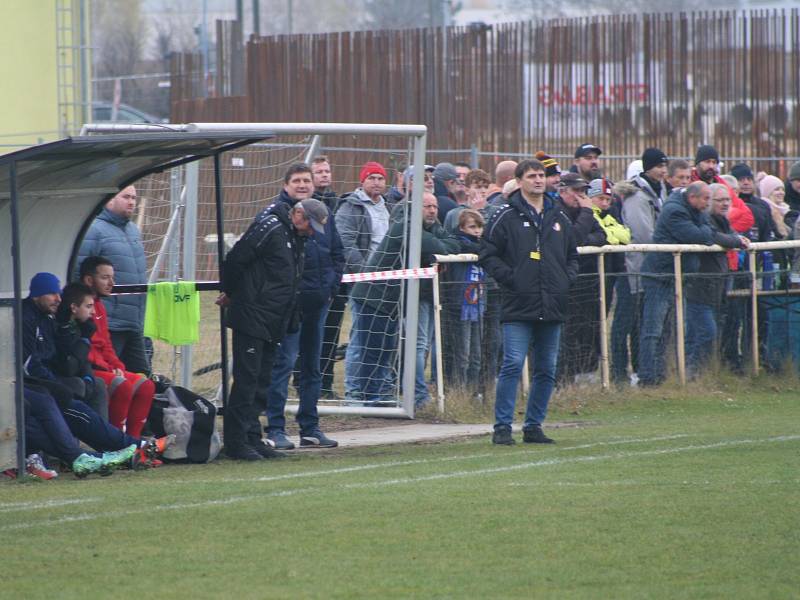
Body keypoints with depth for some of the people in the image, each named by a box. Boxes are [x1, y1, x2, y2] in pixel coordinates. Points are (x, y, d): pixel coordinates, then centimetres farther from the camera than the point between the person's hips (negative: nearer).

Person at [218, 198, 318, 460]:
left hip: (273, 325, 9)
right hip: (252, 319, -9)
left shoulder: (295, 237, 16)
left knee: (261, 382, 11)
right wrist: (230, 293, -1)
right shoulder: (270, 228, -14)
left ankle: (252, 438, 15)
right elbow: (235, 260, -16)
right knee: (246, 380, -8)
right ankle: (236, 441, -6)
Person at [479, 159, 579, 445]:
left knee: (547, 370, 8)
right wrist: (510, 278, -12)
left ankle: (533, 426, 17)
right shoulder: (506, 217, -2)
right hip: (518, 306, -6)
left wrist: (567, 279, 6)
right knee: (512, 365, -11)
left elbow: (572, 255, 23)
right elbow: (488, 254, -3)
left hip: (552, 306, 6)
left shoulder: (559, 218, 14)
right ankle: (502, 427, -6)